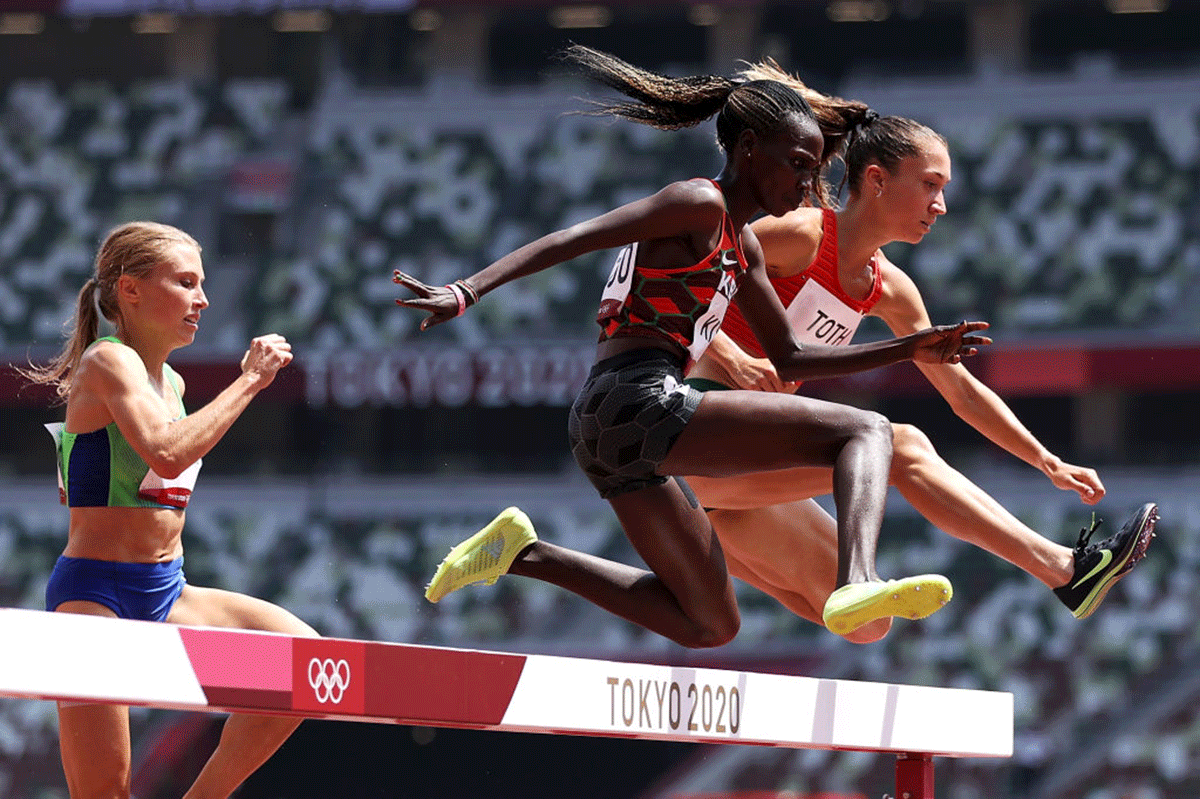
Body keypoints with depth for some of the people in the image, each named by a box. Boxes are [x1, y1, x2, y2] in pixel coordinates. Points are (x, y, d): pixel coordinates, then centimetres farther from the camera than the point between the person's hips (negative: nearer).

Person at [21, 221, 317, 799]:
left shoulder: (170, 382, 15)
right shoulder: (109, 362, -11)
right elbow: (167, 452, -29)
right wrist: (249, 381, -22)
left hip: (166, 593, 8)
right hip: (95, 594, -8)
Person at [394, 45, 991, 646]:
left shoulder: (742, 246, 25)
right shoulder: (699, 203, -4)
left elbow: (788, 360, 31)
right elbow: (571, 240, -15)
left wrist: (909, 350, 24)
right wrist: (466, 293, -27)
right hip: (638, 402, -10)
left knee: (709, 628, 19)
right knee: (865, 431, -12)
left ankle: (524, 554, 13)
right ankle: (856, 585, -38)